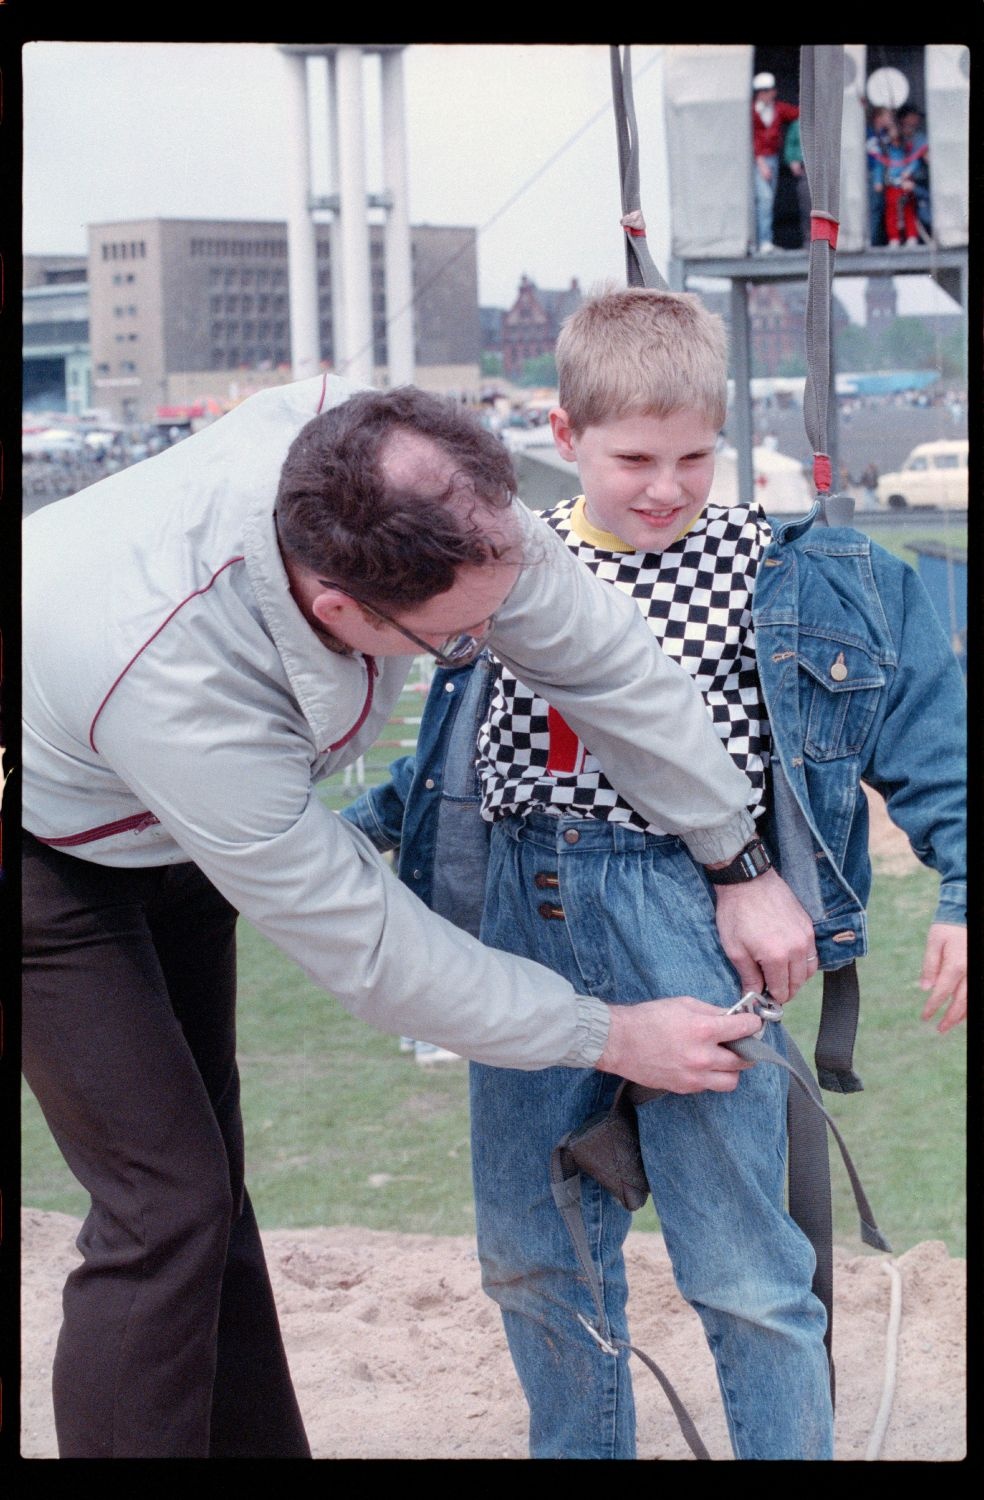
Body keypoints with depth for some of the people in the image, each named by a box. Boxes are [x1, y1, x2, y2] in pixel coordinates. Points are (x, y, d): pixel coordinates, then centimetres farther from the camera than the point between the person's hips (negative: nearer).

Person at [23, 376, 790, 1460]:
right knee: (166, 1204, -14)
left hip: (177, 838, 7)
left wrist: (742, 862, -5)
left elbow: (601, 655, -14)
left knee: (206, 1178, 12)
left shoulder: (439, 502, -32)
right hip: (51, 833, -7)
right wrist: (610, 1037, -23)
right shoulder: (172, 680, -45)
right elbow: (368, 950, -33)